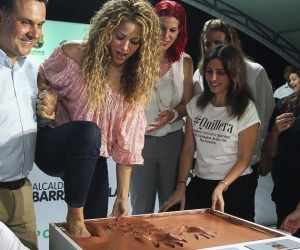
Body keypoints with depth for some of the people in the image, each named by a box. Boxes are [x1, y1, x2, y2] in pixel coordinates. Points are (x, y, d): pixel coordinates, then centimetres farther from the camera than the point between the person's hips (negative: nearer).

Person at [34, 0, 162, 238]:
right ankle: (74, 215, -19)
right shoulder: (73, 54, -13)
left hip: (92, 160, 4)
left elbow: (126, 143, -6)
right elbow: (39, 80, 5)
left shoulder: (135, 82, -4)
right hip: (53, 148, -3)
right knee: (88, 131, -35)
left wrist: (122, 195, -9)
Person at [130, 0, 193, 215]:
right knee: (141, 209, 8)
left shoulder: (185, 61, 2)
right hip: (141, 140, -2)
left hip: (173, 141, 3)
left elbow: (187, 105, 7)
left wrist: (173, 114, -12)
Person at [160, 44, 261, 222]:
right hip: (199, 183, 4)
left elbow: (244, 158, -10)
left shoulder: (246, 109, -10)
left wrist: (221, 187, -21)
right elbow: (188, 148, 3)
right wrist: (181, 186, -4)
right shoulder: (196, 104, 2)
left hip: (236, 186, -3)